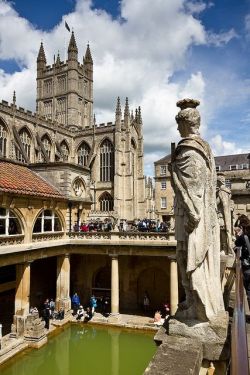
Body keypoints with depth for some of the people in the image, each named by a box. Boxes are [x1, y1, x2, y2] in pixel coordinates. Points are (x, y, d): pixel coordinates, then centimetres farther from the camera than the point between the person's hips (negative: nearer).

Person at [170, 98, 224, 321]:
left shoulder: (187, 149, -15)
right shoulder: (204, 147, 13)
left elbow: (191, 186, -20)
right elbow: (211, 182, 15)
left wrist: (192, 215, -19)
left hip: (192, 213, -10)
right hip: (207, 213, 10)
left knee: (191, 259, 0)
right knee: (203, 258, 17)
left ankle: (199, 309, 10)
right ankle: (209, 302, 30)